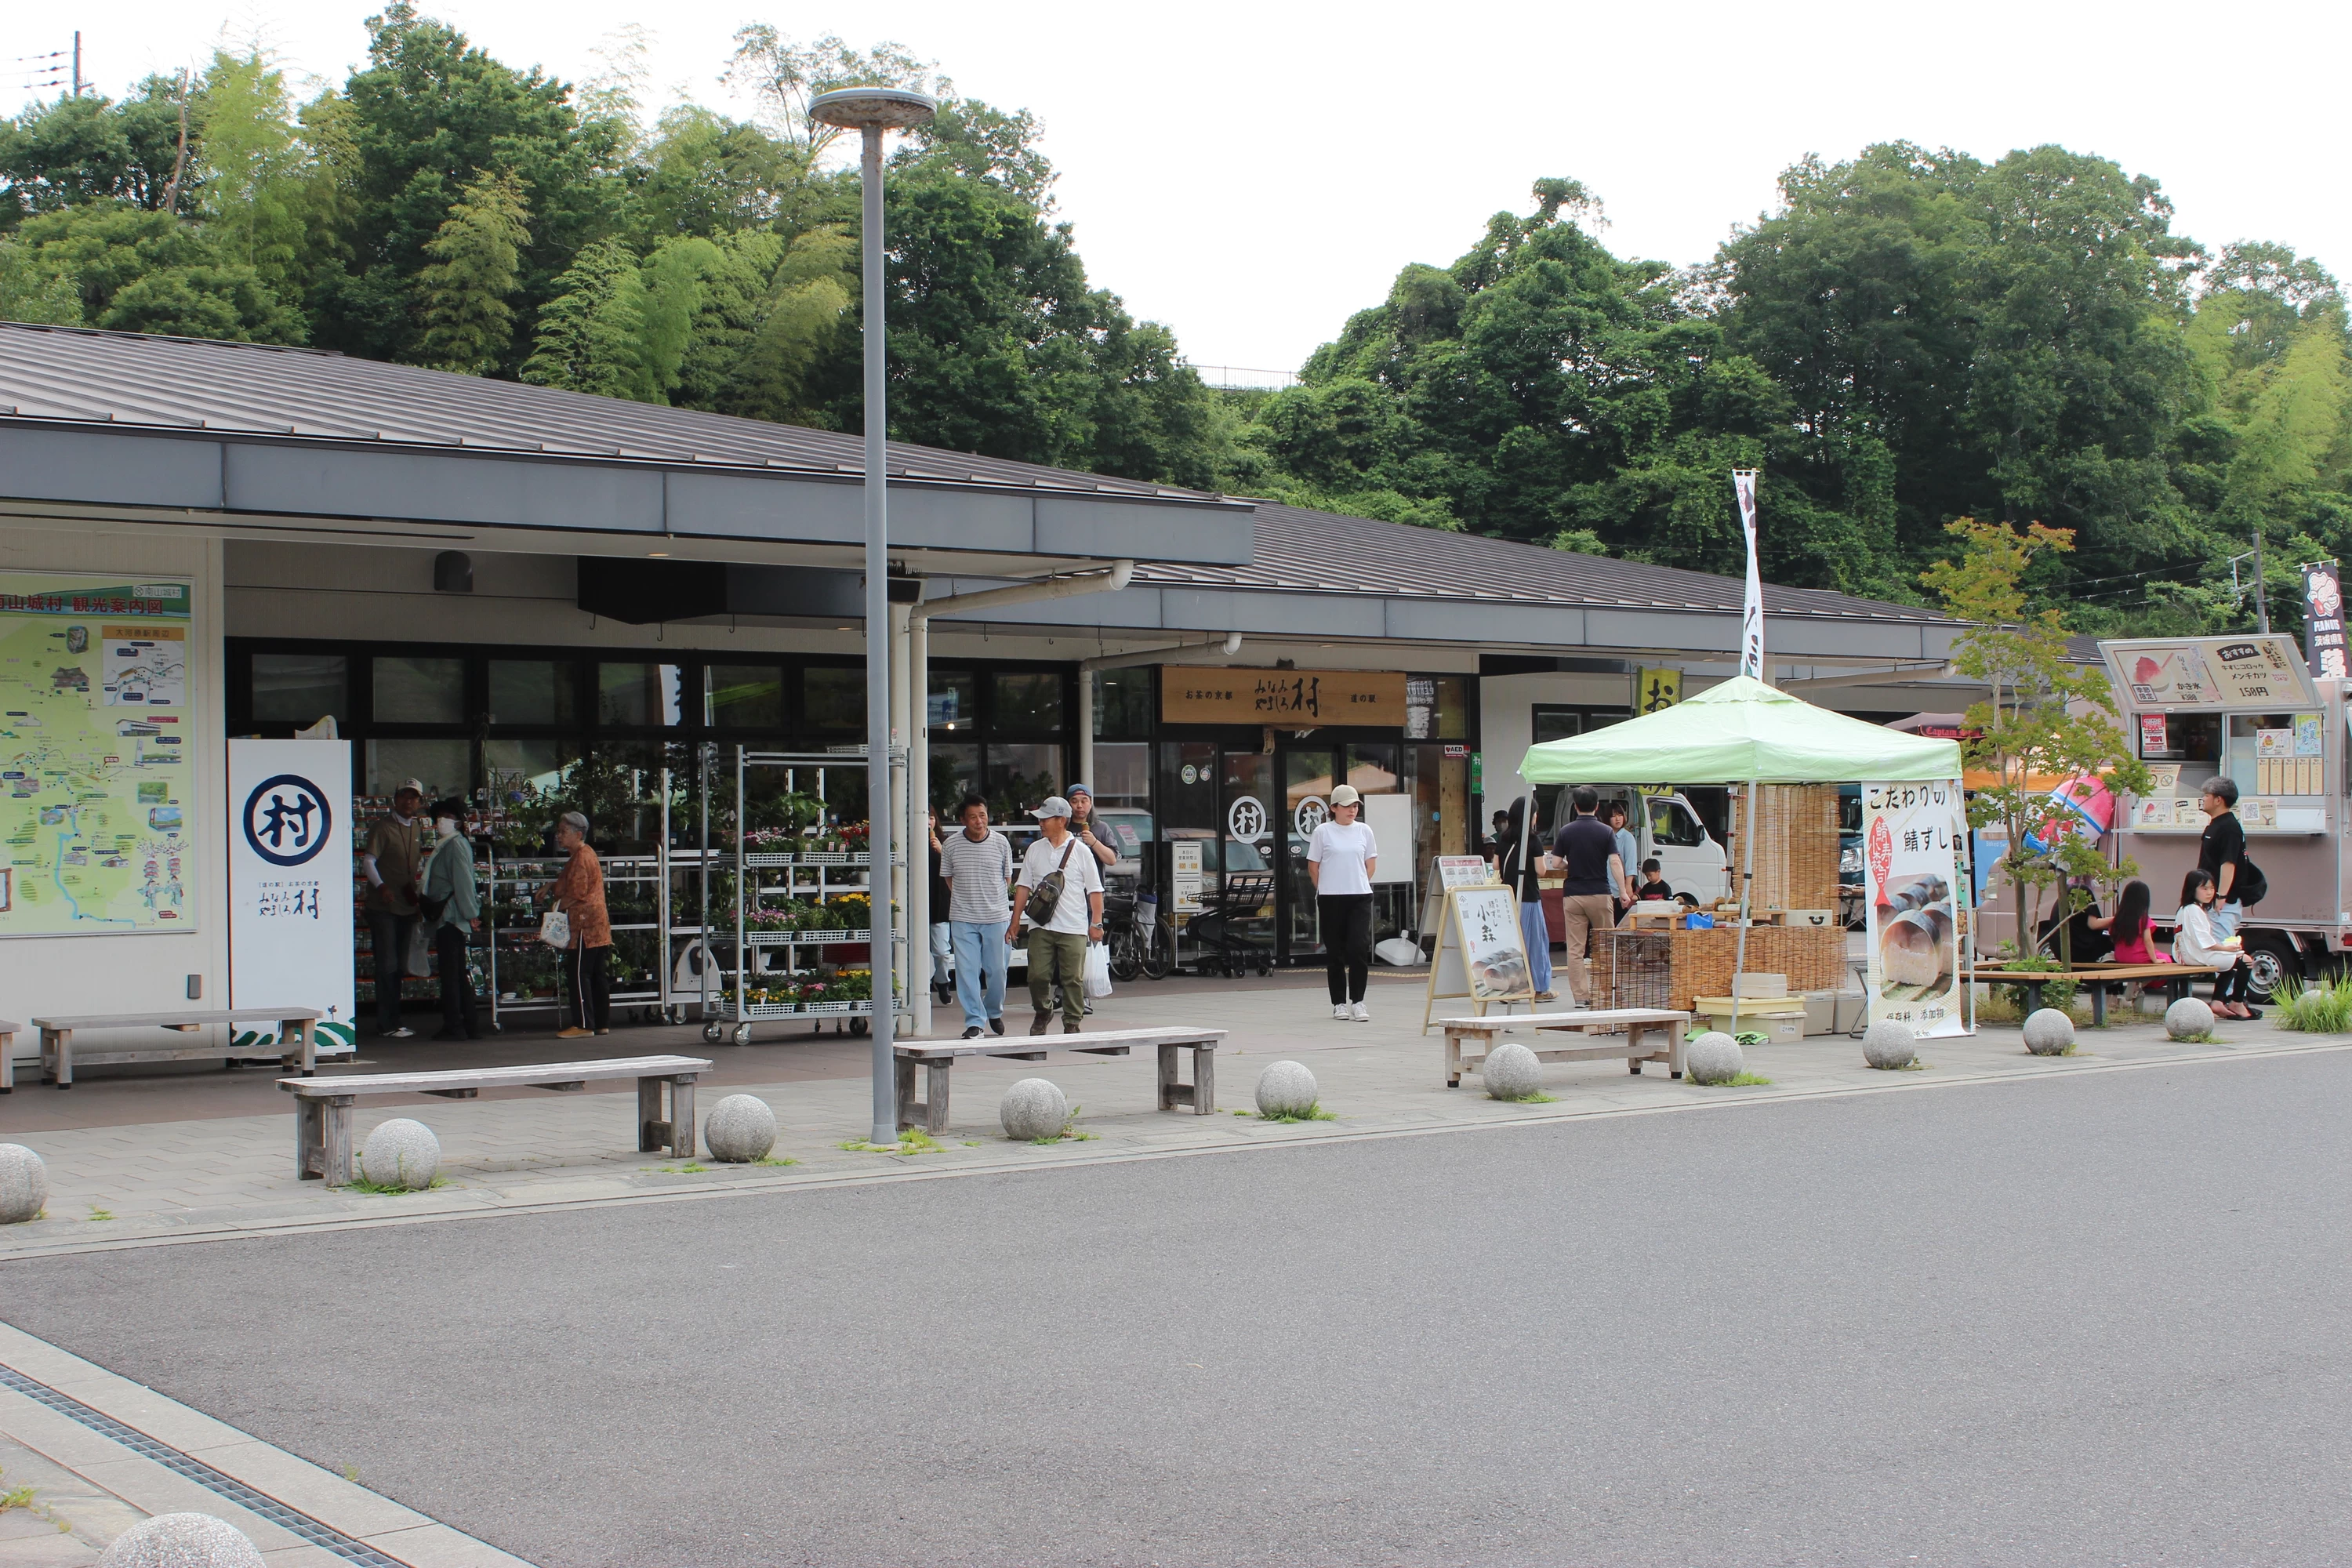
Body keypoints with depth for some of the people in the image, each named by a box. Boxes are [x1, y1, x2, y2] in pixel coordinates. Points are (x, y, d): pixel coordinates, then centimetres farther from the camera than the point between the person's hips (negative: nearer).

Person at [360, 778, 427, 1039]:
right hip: (383, 907, -7)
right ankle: (388, 1024, -3)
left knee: (399, 966, 11)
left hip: (407, 907, 7)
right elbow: (368, 861, -13)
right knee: (388, 964, -6)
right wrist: (381, 886, -28)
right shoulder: (383, 827, -7)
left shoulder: (416, 829, 14)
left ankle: (391, 1020, 19)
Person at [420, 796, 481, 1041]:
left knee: (450, 971, -8)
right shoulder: (445, 845, 19)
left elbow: (464, 882, -16)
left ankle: (454, 1026, -6)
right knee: (458, 973, 11)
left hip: (452, 916, -10)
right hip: (447, 917, 10)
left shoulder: (456, 844, -11)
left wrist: (471, 914, -18)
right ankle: (469, 1026, 14)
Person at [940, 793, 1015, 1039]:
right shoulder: (951, 846, -1)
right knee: (967, 971, -3)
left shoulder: (1001, 843, -1)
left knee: (997, 970, 6)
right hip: (963, 918, 0)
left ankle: (994, 1012, 30)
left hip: (995, 917, 0)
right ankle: (975, 1021, 4)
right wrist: (967, 899, 8)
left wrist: (991, 897, 8)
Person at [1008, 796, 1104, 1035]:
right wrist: (1015, 921, 9)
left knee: (1073, 978, -2)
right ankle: (1042, 1013, 23)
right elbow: (1023, 887, 13)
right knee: (1037, 975, 0)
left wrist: (1096, 923, -3)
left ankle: (1072, 1023, 9)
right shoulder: (1035, 850, 10)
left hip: (1074, 928, -3)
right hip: (1041, 926, 3)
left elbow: (1095, 890, 2)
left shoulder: (1080, 852, 0)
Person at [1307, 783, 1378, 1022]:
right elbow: (1313, 866, 5)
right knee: (1335, 951, 5)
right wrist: (1326, 889, 5)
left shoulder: (1364, 831, 7)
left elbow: (1370, 863, 15)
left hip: (1360, 897, 1)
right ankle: (1339, 1003, 14)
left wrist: (1359, 885, 8)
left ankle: (1357, 1002, -4)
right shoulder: (1323, 832, -1)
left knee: (1360, 948, -10)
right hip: (1331, 899, -1)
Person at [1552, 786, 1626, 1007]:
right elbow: (1615, 862, -12)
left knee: (1575, 949, 2)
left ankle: (1581, 996, -3)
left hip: (1573, 895, 1)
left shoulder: (1566, 831, 1)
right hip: (1600, 894, -1)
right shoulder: (1605, 832, -3)